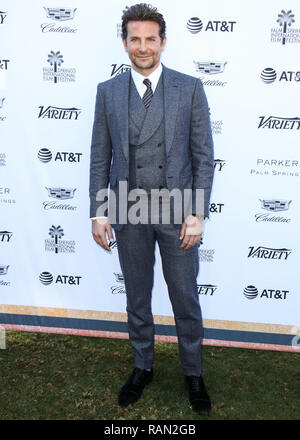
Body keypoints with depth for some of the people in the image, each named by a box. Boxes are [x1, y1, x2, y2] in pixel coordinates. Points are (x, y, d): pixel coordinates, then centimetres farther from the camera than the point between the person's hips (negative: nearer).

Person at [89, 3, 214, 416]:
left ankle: (193, 374, 33)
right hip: (129, 212, 2)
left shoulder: (190, 88, -1)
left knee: (185, 299, 11)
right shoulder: (108, 91, 4)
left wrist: (197, 212, -10)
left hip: (178, 212, -1)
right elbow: (100, 157, 5)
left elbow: (204, 156, -3)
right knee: (137, 298, 16)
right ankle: (143, 367, 38)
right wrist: (98, 211, -1)